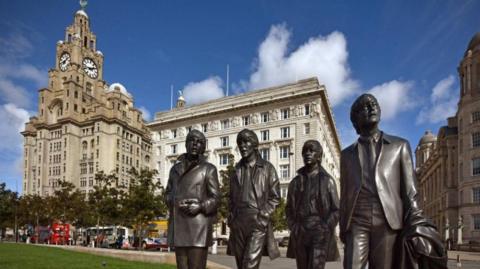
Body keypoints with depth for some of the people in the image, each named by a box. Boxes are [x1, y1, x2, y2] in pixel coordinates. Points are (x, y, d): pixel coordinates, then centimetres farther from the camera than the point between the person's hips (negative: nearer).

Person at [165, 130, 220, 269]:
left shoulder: (208, 168, 4)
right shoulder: (175, 168, 17)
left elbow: (215, 198, 1)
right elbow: (168, 193, 18)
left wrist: (200, 207, -17)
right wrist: (176, 202, -4)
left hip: (198, 225, -4)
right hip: (178, 226, 5)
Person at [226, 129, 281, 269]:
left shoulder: (267, 168, 2)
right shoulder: (237, 169, 14)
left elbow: (275, 197, 0)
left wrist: (262, 216, -10)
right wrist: (232, 217, 6)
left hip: (258, 222, -4)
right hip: (238, 223, 5)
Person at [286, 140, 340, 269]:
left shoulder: (327, 180, 3)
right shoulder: (295, 181, 11)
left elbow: (336, 210, 2)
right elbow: (289, 209, 15)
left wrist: (325, 228, -10)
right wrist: (293, 228, 1)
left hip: (320, 232, -4)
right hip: (300, 233, 4)